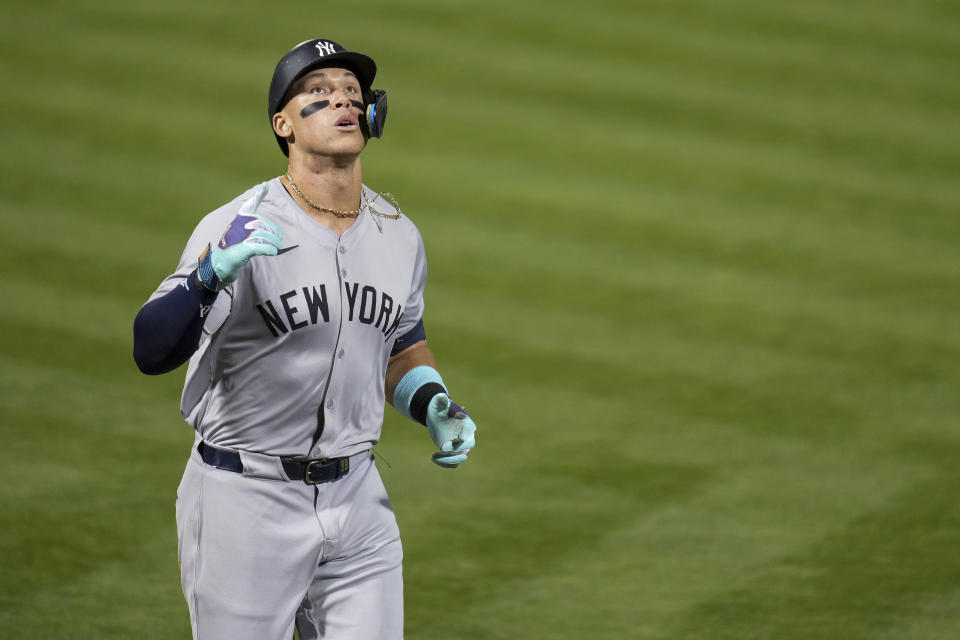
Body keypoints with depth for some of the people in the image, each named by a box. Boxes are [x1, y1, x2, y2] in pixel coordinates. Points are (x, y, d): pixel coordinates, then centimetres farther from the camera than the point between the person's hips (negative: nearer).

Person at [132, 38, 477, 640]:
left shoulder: (398, 234, 7)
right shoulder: (237, 229, -12)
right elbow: (151, 352, -22)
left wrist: (433, 406, 3)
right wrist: (212, 274, -39)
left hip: (357, 498, 5)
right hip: (246, 500, -5)